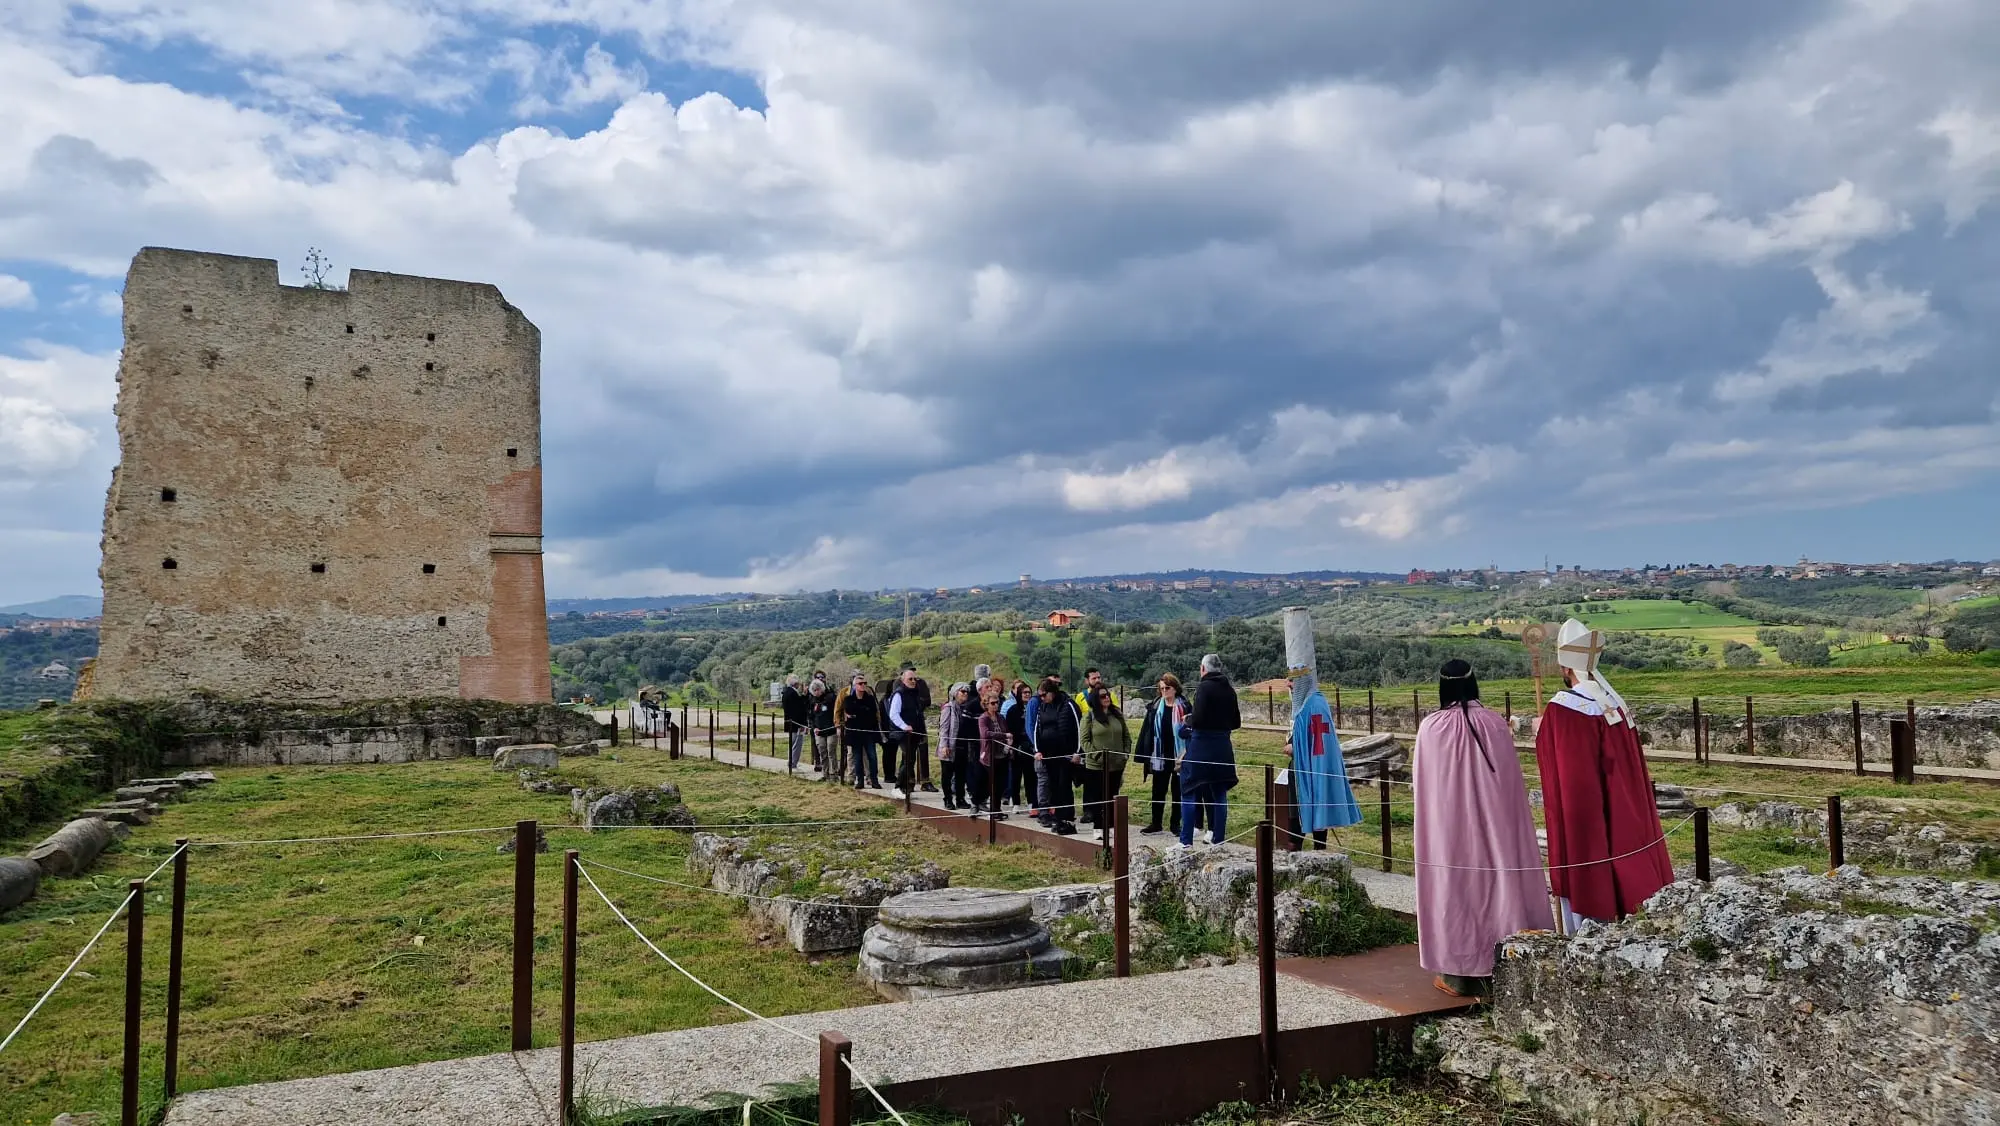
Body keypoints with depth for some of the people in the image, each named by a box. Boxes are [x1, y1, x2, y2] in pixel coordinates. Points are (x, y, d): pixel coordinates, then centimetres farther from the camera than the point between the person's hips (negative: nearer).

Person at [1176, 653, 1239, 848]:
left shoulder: (1204, 687, -13)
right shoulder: (1229, 690, 8)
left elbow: (1197, 719, -21)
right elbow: (1236, 722, 14)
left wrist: (1187, 721, -1)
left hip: (1201, 746, -6)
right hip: (1223, 747, 6)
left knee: (1189, 793, 1)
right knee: (1219, 794, 13)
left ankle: (1186, 840, -1)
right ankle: (1217, 838, 15)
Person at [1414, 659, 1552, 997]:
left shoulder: (1431, 727, -10)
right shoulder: (1495, 723, -5)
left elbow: (1422, 782, 1)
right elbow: (1512, 781, 3)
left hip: (1448, 825, -2)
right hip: (1494, 821, 2)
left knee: (1455, 882, 5)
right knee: (1497, 877, 10)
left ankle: (1459, 972, 10)